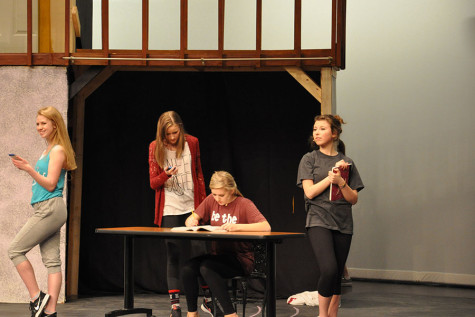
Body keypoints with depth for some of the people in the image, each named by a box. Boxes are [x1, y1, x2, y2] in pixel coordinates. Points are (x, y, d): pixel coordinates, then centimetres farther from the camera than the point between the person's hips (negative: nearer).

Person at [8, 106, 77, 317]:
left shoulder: (58, 151, -9)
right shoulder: (47, 151, 19)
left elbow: (50, 184, -14)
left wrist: (29, 169, -20)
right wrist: (26, 167, 14)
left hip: (50, 208, -9)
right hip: (47, 210, 9)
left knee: (15, 250, -7)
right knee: (52, 260, 4)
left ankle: (37, 297, -6)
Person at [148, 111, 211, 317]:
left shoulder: (192, 143, 2)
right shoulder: (155, 148, -1)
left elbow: (199, 175, 10)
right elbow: (153, 183, 0)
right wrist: (166, 174, -21)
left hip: (192, 207, 1)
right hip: (169, 209, -1)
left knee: (199, 251, -2)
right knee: (173, 256, -1)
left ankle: (208, 297, 14)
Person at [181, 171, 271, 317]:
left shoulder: (244, 204, -8)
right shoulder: (211, 201, 9)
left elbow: (266, 227, -22)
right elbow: (192, 219, 13)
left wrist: (238, 226, -34)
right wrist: (191, 220, -13)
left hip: (240, 258, -5)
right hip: (217, 254, 5)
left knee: (206, 267, -32)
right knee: (188, 268, -23)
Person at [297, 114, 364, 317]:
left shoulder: (346, 162, 11)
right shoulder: (309, 159, 5)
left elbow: (353, 199, 6)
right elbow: (310, 192, -5)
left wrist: (340, 181, -10)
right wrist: (330, 176, -10)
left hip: (343, 224, 3)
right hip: (319, 221, -3)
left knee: (337, 274, 4)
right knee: (329, 269, -20)